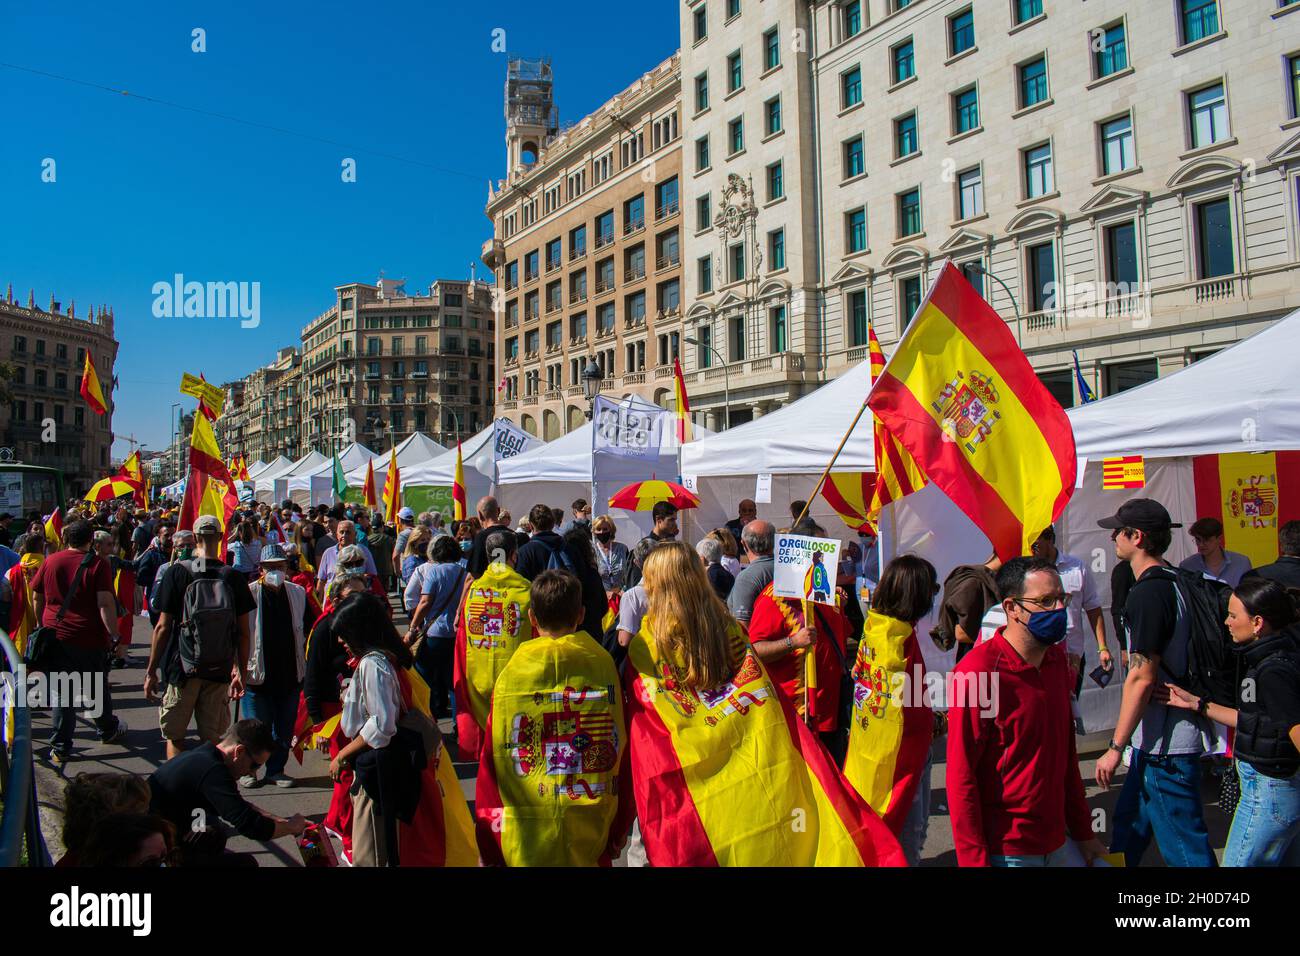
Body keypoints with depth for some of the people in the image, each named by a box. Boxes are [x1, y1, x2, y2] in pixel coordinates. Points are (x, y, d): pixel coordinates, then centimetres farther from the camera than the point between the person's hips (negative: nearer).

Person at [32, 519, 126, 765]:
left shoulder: (50, 561, 2)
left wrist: (43, 626, 23)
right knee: (97, 688, 16)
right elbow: (105, 603, -16)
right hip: (90, 637, -3)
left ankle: (60, 748, 10)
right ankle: (107, 730, 35)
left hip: (55, 635, 3)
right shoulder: (97, 563, -9)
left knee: (62, 692, 9)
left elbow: (37, 598, 11)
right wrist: (114, 635, -12)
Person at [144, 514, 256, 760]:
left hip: (182, 668, -1)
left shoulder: (177, 572, -8)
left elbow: (163, 626, -7)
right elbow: (243, 632, 0)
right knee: (212, 739, 10)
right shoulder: (234, 578, -3)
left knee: (174, 737, 12)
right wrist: (240, 672, 10)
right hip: (219, 671, 2)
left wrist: (151, 670, 2)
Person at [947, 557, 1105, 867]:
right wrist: (975, 861, -17)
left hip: (1056, 842, 7)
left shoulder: (1057, 658, 5)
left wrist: (1083, 832, 15)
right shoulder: (977, 671, -19)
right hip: (1004, 852, -7)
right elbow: (960, 777, -18)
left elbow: (1067, 753, 15)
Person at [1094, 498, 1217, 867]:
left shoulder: (1148, 593, -21)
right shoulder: (1175, 583, 10)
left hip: (1166, 743, -10)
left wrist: (1116, 747, -18)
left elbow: (1142, 678, -23)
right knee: (1129, 826, 21)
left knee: (1185, 850, -1)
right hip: (1166, 736, 10)